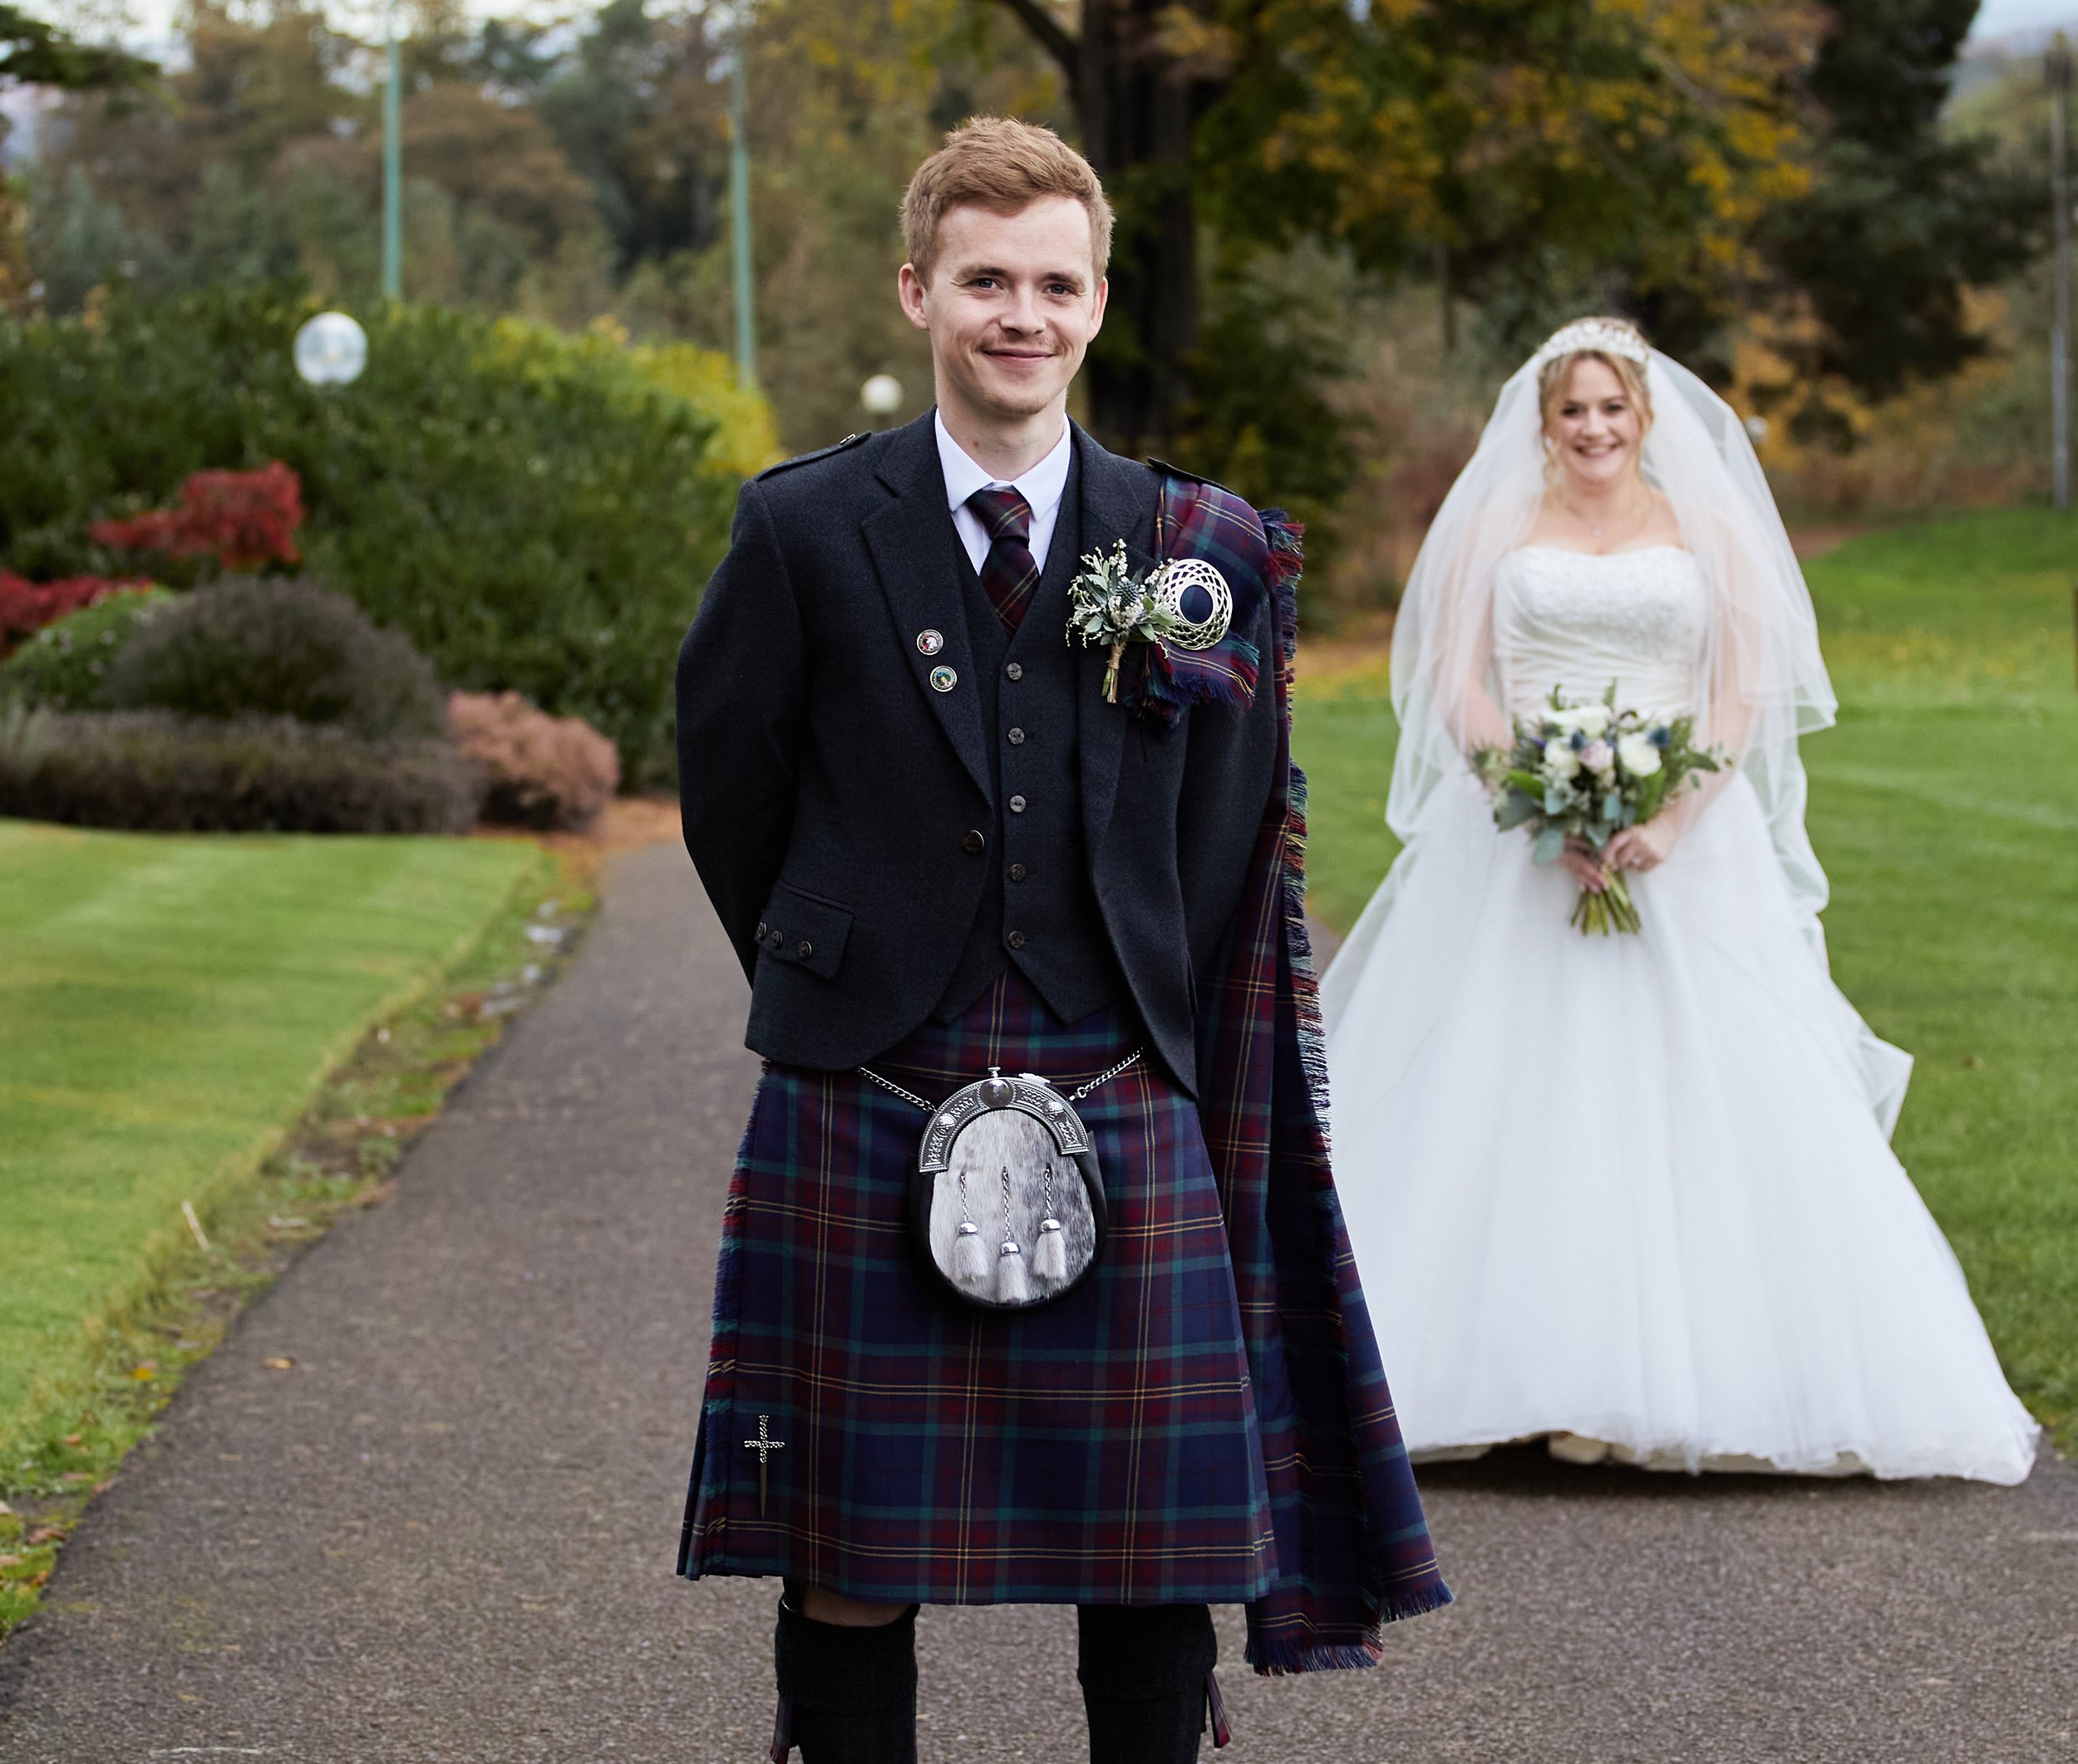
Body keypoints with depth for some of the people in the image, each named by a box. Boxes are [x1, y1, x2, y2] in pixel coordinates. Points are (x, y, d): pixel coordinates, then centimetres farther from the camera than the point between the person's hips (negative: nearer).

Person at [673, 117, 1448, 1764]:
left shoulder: (1194, 549, 3)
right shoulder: (805, 530, -2)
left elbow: (1216, 847, 8)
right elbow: (727, 793, 7)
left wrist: (1153, 1018, 7)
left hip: (1125, 1103, 1)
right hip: (866, 1107, -1)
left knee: (1159, 1538, 5)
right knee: (848, 1561, 6)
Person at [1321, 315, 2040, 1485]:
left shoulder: (1709, 531, 9)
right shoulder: (1495, 528, 10)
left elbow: (1741, 697, 2)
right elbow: (1461, 687, 2)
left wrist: (1672, 819, -14)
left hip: (1683, 850, 0)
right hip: (1517, 848, 0)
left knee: (1699, 1099, -7)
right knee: (1504, 1105, -6)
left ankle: (1707, 1371, -3)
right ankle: (1511, 1365, -4)